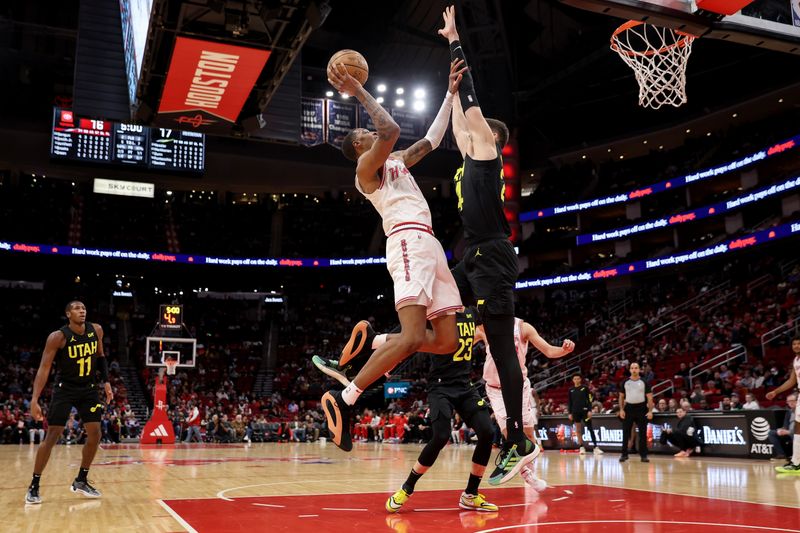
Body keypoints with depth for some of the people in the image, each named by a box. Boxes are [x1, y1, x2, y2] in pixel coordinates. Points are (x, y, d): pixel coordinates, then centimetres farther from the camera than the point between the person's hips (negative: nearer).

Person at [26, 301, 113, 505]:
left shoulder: (96, 330, -5)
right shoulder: (58, 337, -19)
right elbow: (44, 368, -21)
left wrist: (106, 381, 2)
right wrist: (34, 400, -28)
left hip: (88, 388, 5)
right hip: (64, 389, -5)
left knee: (95, 434, 1)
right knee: (52, 436, -8)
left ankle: (81, 481, 15)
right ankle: (34, 486, 4)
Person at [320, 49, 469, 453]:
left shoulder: (397, 161, 30)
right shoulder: (366, 166, 4)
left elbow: (433, 138, 33)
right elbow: (391, 129, -13)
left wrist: (452, 94, 33)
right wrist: (358, 92, -6)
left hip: (429, 245, 9)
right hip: (409, 242, -9)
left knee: (447, 342, 2)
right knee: (413, 337, -24)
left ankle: (376, 341, 14)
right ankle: (343, 399, -17)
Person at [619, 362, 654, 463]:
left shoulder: (644, 382, 0)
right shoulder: (625, 382, 5)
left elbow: (649, 397, 0)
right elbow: (621, 396, 10)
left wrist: (650, 411, -9)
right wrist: (621, 409, 0)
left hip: (641, 409, -1)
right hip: (629, 408, 1)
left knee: (643, 433, 1)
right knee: (626, 433, 2)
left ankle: (643, 455, 8)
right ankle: (624, 454, 9)